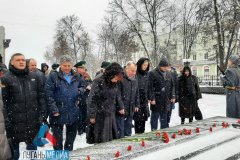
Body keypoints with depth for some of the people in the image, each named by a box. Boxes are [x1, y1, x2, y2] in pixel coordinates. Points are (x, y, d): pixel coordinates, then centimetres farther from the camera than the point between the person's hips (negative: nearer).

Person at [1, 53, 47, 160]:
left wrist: (43, 115, 1)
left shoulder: (35, 77, 5)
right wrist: (6, 121, -10)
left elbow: (41, 97, 5)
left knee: (32, 147, 17)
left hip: (33, 121, 3)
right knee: (14, 148, 12)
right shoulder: (6, 79, -5)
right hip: (15, 122, -2)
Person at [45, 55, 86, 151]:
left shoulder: (76, 77, 5)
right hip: (58, 112, -4)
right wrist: (54, 109, -18)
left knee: (71, 135, 19)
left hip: (73, 112, 4)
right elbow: (48, 94, -13)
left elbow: (83, 86, 22)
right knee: (57, 136, 10)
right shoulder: (53, 76, -8)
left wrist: (80, 91, -1)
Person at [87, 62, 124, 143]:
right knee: (102, 140, 2)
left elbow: (117, 96, 21)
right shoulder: (98, 82, -17)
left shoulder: (114, 83, 5)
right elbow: (91, 100, -16)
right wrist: (92, 115, -15)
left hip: (111, 114, 7)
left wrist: (120, 107, 15)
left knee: (113, 137, 15)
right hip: (101, 115, -7)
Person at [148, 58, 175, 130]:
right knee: (155, 117, 3)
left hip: (166, 100, 6)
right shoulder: (152, 73, -9)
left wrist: (172, 96, 10)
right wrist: (152, 98, -17)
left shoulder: (168, 74, 12)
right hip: (156, 101, -6)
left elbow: (172, 86, 18)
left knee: (164, 118, 15)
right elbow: (150, 87, -13)